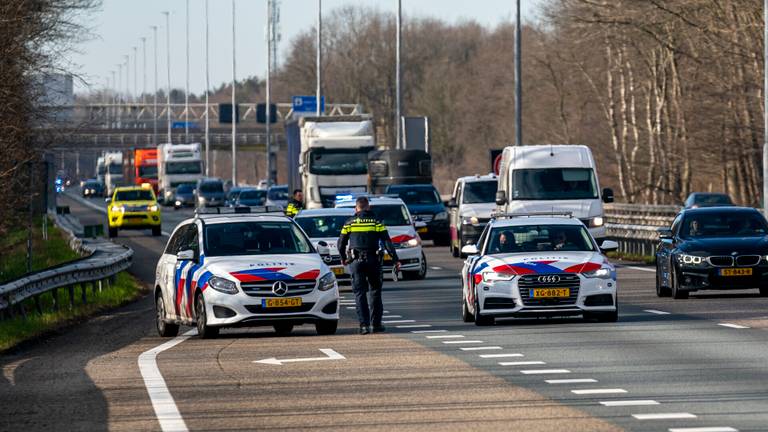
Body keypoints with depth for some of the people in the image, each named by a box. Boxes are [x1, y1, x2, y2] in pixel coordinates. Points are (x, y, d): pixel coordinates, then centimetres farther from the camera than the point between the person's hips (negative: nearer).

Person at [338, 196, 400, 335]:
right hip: (373, 261, 0)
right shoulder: (376, 222, 2)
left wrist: (343, 259, 23)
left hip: (356, 261, 0)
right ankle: (376, 324, 10)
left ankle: (364, 324, -7)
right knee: (375, 291, 12)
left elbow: (341, 244, 6)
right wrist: (395, 260, -3)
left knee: (359, 293, 2)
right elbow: (387, 242, -3)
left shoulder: (349, 223, 3)